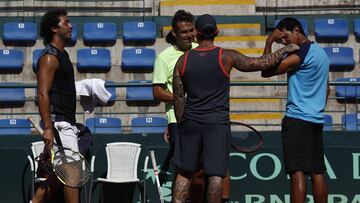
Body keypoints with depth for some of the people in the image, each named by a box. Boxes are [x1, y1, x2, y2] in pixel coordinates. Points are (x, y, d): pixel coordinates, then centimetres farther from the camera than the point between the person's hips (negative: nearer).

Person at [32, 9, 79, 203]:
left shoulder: (61, 55, 19)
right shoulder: (49, 57, -11)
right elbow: (43, 94, -19)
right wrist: (48, 127, -26)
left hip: (66, 123, 10)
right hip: (58, 123, -10)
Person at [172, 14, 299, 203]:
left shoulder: (183, 60, 2)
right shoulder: (227, 56, -6)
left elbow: (178, 98, 6)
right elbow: (262, 63, -2)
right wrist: (285, 50, 13)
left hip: (190, 123, 3)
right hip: (217, 123, -2)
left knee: (184, 172, 9)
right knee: (215, 174, 0)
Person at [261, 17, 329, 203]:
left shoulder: (301, 53, -12)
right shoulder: (320, 52, 17)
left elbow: (266, 71, -14)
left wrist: (269, 42, -7)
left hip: (297, 118, -9)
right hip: (316, 120, 9)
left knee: (297, 172, -12)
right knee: (317, 173, 9)